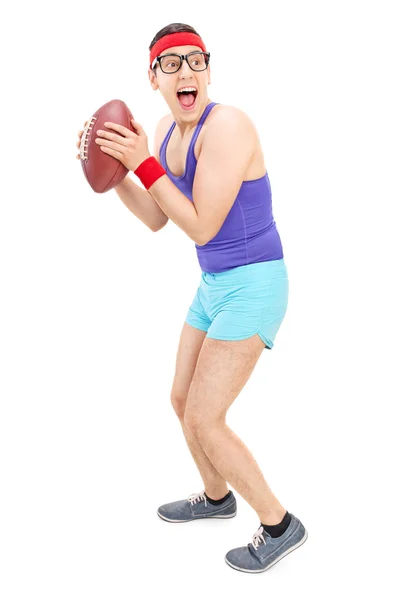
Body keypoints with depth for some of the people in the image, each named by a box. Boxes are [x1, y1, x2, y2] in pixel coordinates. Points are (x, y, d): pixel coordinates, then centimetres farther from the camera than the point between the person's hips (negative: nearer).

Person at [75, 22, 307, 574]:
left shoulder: (227, 125, -22)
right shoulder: (168, 130, 5)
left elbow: (201, 228, -22)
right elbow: (156, 220, 10)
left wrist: (143, 162, -23)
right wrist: (113, 169, -2)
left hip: (252, 285, -9)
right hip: (217, 284, 9)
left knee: (203, 420, -6)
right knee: (182, 400, 19)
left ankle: (279, 525, 12)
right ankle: (216, 498, 43)